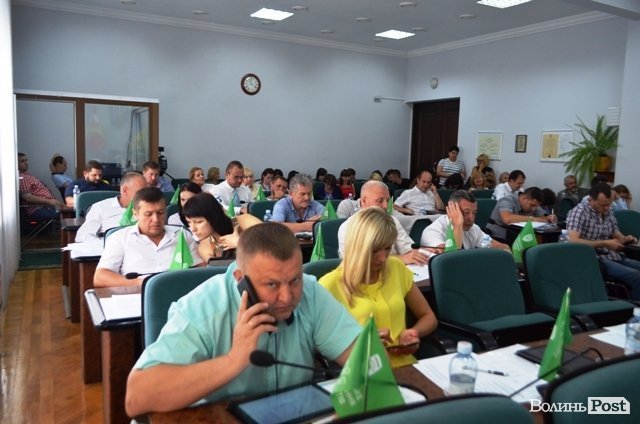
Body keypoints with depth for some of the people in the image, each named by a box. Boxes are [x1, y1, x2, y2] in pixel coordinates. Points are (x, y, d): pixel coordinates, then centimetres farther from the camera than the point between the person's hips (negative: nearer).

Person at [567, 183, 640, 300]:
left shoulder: (608, 212, 10)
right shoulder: (579, 212, -13)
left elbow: (616, 235, 21)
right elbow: (573, 241, -24)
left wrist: (625, 239, -3)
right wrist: (604, 244, -21)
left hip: (615, 256, 8)